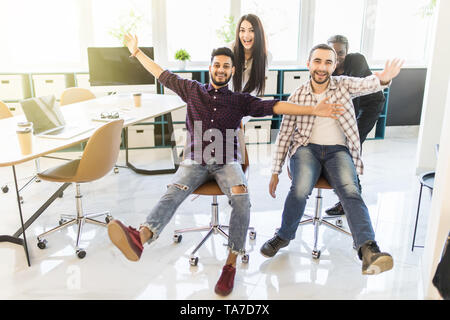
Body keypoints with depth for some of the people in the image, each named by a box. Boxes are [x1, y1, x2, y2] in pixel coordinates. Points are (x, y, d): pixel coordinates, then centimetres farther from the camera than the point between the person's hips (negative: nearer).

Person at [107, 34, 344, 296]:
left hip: (226, 162, 0)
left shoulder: (240, 100, 10)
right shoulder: (193, 90, 15)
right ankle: (140, 238, -54)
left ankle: (231, 264, -24)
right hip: (195, 161, 1)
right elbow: (163, 75, 22)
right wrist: (136, 51, 26)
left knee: (241, 197, -30)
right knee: (174, 192, -29)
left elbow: (274, 106, 1)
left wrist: (314, 110, -8)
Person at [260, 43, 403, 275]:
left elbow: (365, 84, -13)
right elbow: (284, 136, 7)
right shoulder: (297, 96, 6)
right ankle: (284, 236, -5)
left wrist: (382, 79, -39)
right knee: (301, 188, -30)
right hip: (306, 148, 0)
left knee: (350, 191, -29)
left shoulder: (342, 85, 8)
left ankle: (368, 250, -43)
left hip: (338, 150, 1)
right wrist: (275, 172, 2)